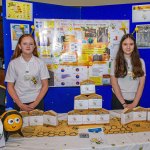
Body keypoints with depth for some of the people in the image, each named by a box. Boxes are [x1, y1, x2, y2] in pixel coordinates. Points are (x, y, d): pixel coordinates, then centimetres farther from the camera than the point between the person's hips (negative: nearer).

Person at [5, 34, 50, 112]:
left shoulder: (40, 63, -4)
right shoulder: (13, 63, -3)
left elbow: (45, 85, -1)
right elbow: (10, 86, 0)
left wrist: (36, 103, -10)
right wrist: (20, 104, -8)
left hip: (37, 102, 0)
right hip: (19, 103, 0)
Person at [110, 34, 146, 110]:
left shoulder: (140, 62, 1)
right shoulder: (115, 62, -4)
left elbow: (141, 84, -2)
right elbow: (114, 84, -7)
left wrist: (134, 103, -10)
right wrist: (123, 103, -12)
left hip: (135, 100, 2)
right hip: (118, 99, -1)